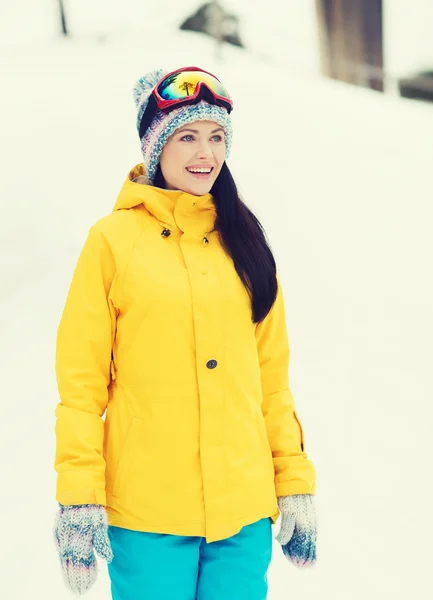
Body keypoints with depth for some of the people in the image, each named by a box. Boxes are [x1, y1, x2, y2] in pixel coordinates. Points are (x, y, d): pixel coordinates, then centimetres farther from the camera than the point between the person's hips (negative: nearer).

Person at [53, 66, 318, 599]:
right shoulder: (114, 239, -2)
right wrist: (78, 499, -8)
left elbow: (272, 377, 12)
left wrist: (295, 484, 8)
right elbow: (80, 381, -3)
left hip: (244, 510, 3)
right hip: (146, 512, -3)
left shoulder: (242, 241, 10)